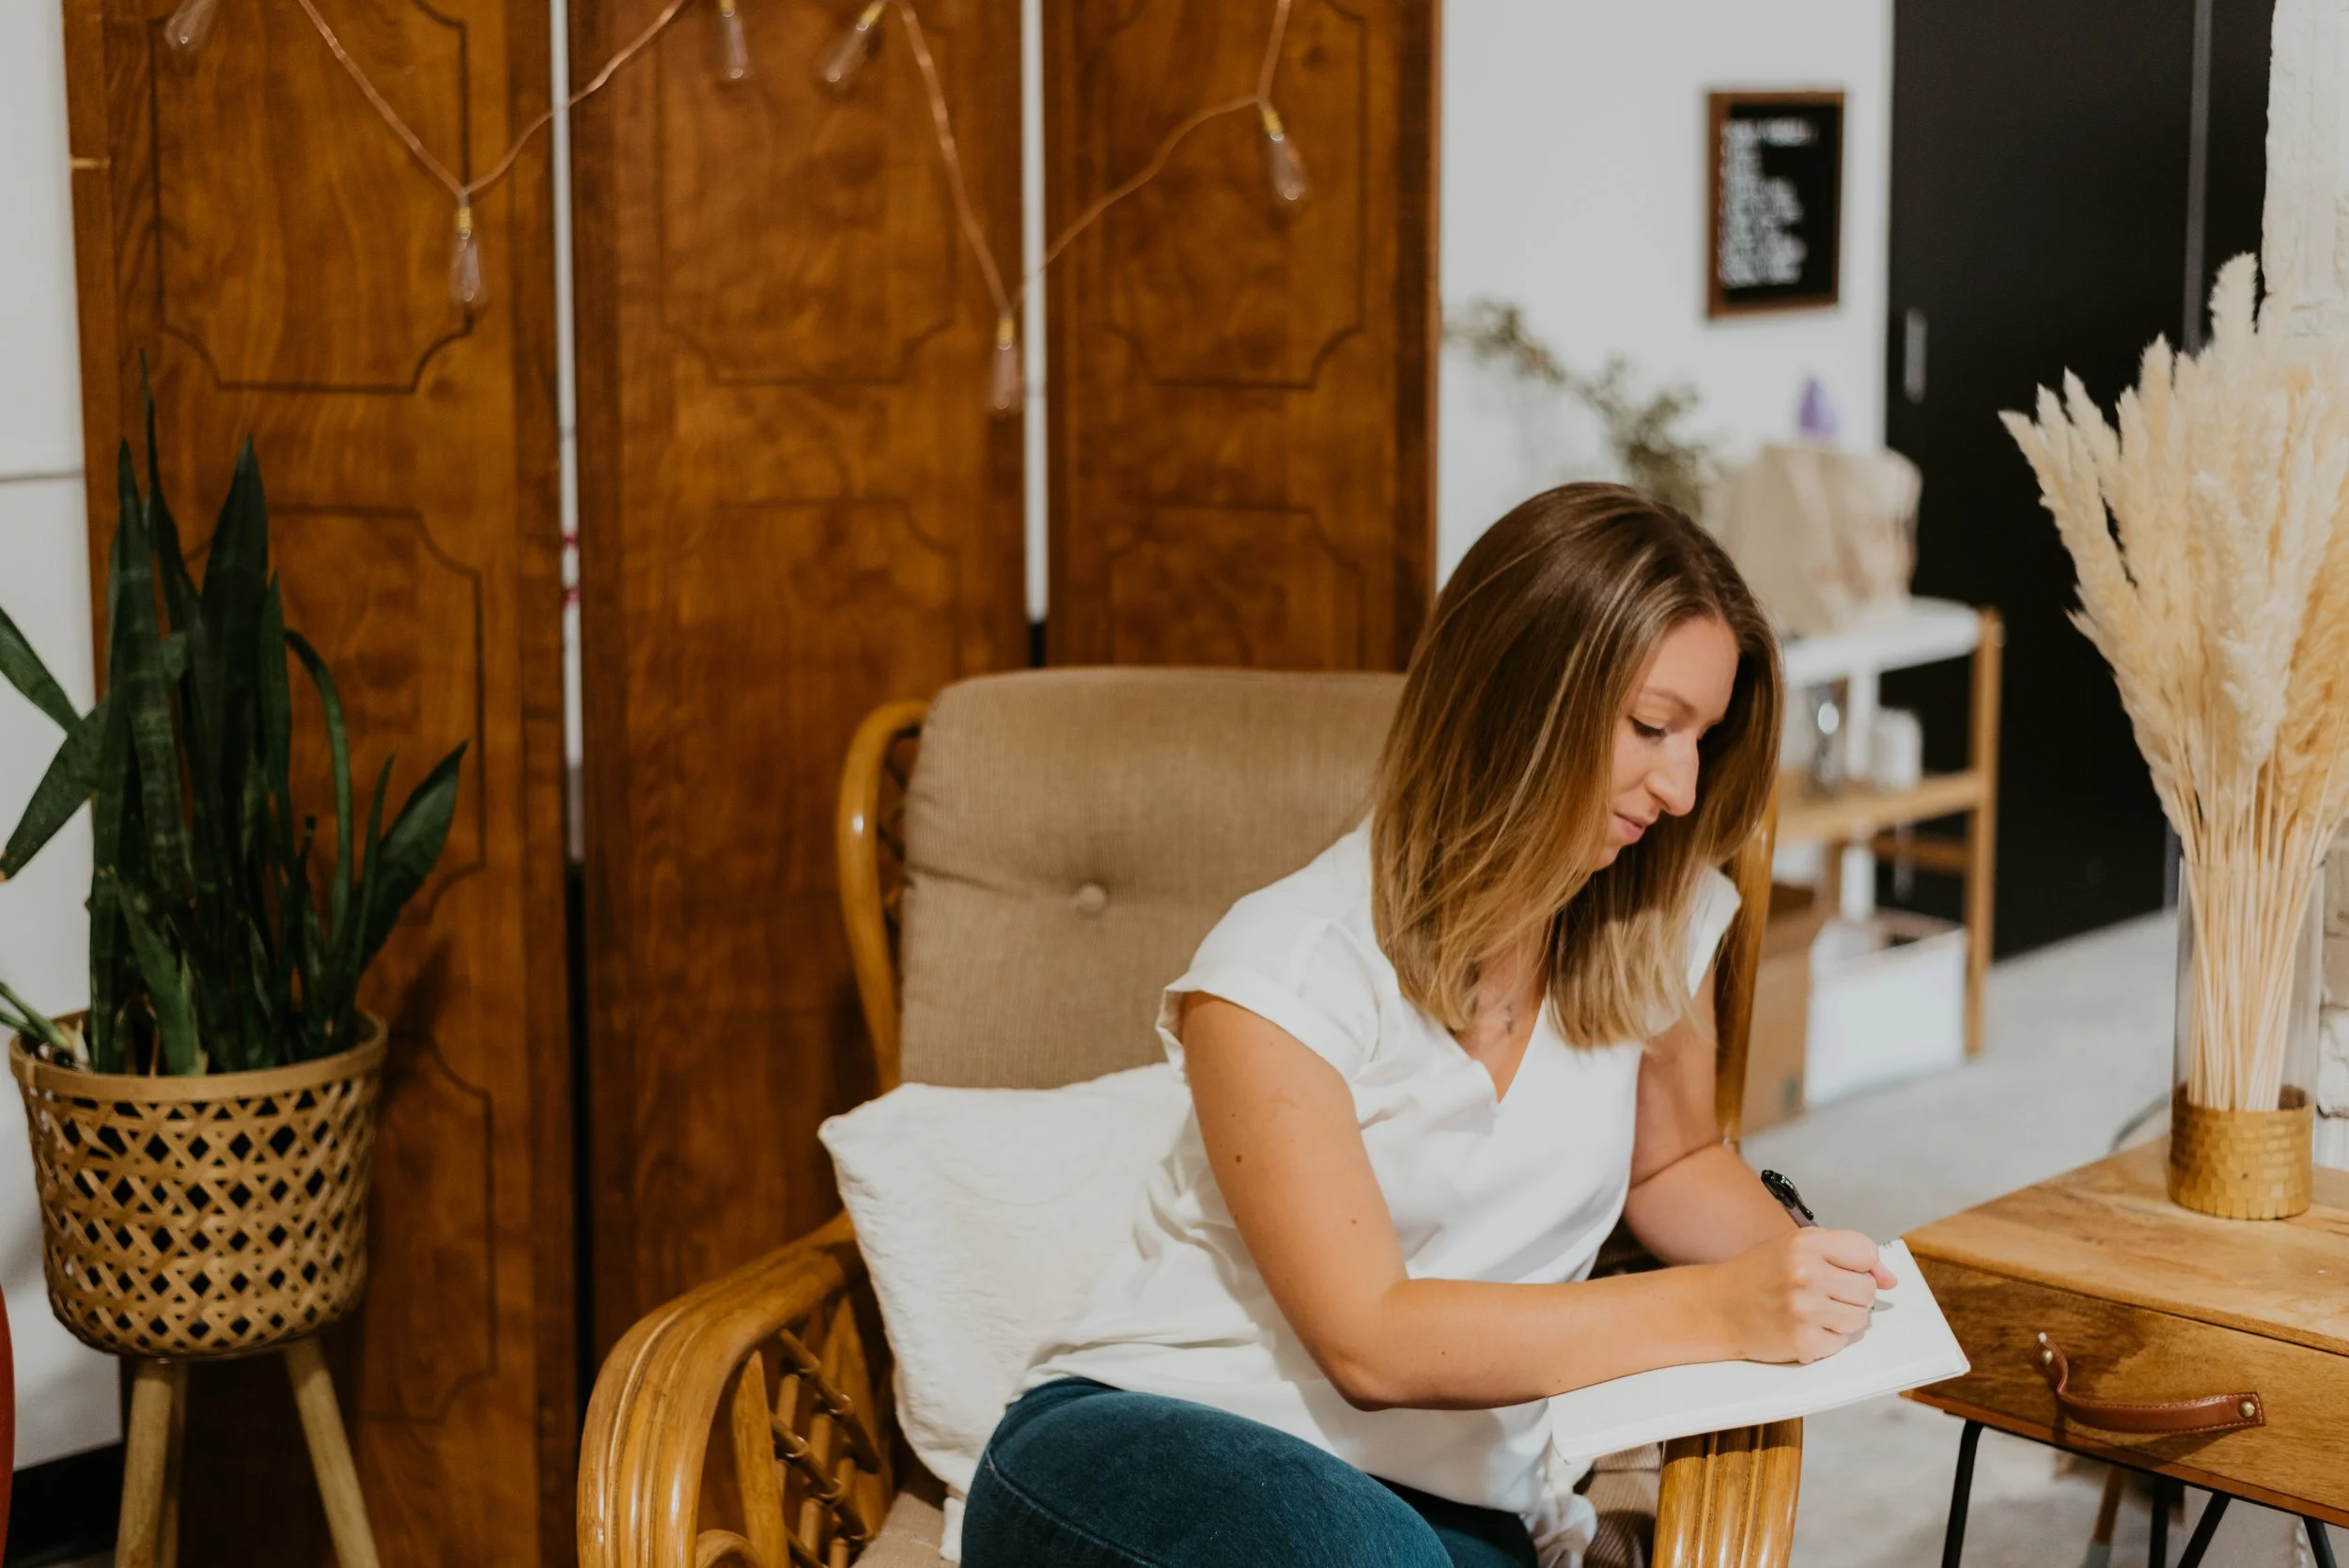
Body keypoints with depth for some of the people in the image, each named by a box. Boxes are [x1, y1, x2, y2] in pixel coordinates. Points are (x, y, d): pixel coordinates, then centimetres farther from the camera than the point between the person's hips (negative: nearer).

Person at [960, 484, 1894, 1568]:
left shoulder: (1656, 926, 3)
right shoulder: (1290, 967, -15)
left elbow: (1671, 1160, 22)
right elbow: (1370, 1341, -19)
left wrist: (1803, 1271, 0)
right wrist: (1718, 1309, -25)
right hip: (1130, 1460, -4)